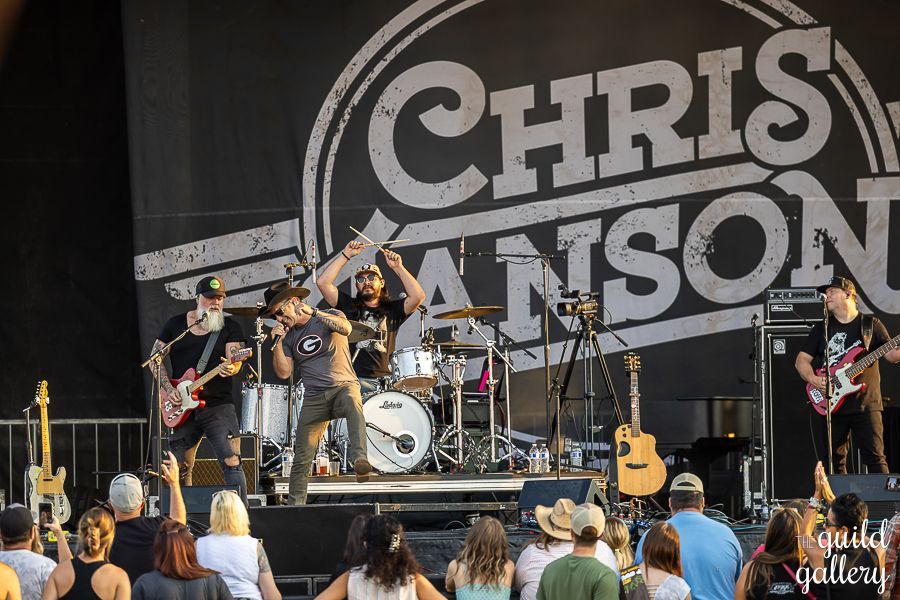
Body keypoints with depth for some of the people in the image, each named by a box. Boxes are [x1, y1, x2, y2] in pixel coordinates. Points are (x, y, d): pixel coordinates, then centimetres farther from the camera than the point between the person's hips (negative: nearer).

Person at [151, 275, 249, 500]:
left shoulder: (230, 326, 5)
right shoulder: (176, 324, 9)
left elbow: (235, 360, -7)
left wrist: (230, 368, -32)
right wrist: (168, 389, -5)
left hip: (218, 405, -2)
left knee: (232, 462, -16)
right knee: (180, 469, 7)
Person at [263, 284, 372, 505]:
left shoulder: (330, 316, 2)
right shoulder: (289, 336, 14)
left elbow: (346, 328, -21)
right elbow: (284, 372, 6)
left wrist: (313, 313, -26)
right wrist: (277, 343, -5)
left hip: (343, 386, -5)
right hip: (314, 399, 5)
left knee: (352, 402, -41)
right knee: (301, 459, 1)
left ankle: (360, 460, -54)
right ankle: (295, 506, 11)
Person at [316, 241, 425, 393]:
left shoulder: (392, 309, 16)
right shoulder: (349, 306, 15)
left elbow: (418, 296, 0)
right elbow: (323, 282, 4)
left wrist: (398, 267, -1)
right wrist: (346, 255, 4)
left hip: (385, 378, 2)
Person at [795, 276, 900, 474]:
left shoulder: (871, 324, 7)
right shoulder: (821, 329, 13)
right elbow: (801, 360, 11)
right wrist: (813, 379, -8)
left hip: (865, 404, -3)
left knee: (874, 457, -10)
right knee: (835, 461, 4)